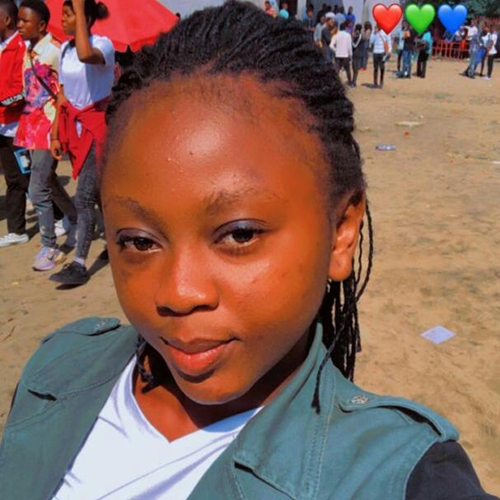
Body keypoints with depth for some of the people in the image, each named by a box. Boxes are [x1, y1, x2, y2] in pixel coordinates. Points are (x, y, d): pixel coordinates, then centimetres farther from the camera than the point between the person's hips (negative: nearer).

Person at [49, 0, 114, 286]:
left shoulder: (103, 44, -11)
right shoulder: (64, 49, 9)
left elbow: (85, 55, -37)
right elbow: (64, 93, 13)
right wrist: (56, 133, 10)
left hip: (97, 126, -7)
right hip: (74, 127, 7)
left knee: (84, 196, -11)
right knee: (97, 192, 16)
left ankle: (80, 264, -6)